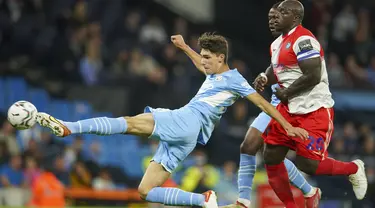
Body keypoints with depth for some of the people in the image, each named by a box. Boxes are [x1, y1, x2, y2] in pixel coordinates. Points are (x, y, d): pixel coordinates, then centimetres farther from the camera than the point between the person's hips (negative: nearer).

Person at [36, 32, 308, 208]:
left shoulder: (234, 79, 3)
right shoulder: (215, 76, 28)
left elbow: (262, 102, 1)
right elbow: (203, 65, 51)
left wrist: (288, 126, -3)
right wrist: (184, 47, 52)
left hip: (187, 121, -9)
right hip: (182, 138, 9)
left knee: (130, 123, -24)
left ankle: (68, 127, -38)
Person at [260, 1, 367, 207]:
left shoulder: (303, 40, -17)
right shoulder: (278, 43, 13)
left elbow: (313, 76, -25)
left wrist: (286, 93, -12)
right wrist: (264, 78, 6)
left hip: (314, 111, -9)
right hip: (289, 110, 9)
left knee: (307, 164, -10)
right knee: (271, 157, 4)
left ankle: (353, 169, 16)